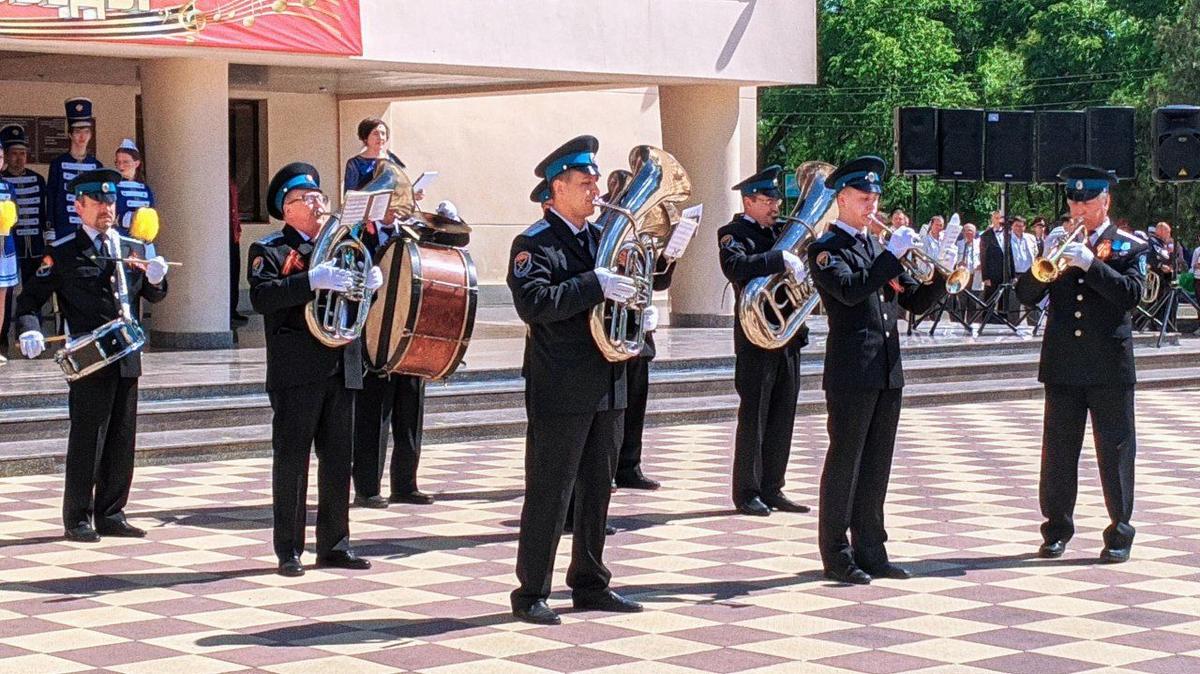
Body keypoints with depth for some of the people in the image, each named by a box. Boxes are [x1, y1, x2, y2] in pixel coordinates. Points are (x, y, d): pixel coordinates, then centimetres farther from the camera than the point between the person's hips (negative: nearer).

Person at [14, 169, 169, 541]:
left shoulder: (134, 249, 14)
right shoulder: (63, 252, -1)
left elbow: (154, 295, 19)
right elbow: (30, 298, -3)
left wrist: (156, 278, -4)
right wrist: (30, 332, -21)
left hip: (127, 357, 5)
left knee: (122, 441, 9)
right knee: (87, 440, -2)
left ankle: (111, 515, 18)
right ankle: (78, 519, 7)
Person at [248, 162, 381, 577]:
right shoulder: (270, 250, 0)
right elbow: (261, 297, -18)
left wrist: (371, 283, -2)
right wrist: (312, 281, -27)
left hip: (341, 370, 6)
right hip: (296, 373, -6)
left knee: (338, 461, 8)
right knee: (291, 461, -1)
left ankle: (334, 544, 16)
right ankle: (289, 551, 4)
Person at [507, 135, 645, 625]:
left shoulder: (602, 237, 15)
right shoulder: (534, 244, -10)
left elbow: (619, 285, 26)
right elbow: (533, 304, -24)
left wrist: (632, 302, 4)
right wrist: (594, 285, -27)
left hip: (606, 388, 8)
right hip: (560, 391, -8)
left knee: (596, 490, 14)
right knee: (548, 495, -3)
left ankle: (590, 584, 24)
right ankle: (531, 593, 4)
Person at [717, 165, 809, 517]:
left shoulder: (781, 231, 16)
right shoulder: (733, 233, -6)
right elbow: (735, 266, -26)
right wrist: (781, 260, -34)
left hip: (789, 336, 7)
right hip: (757, 338, -7)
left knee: (782, 417, 9)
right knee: (753, 416, -1)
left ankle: (772, 489, 17)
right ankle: (747, 493, 6)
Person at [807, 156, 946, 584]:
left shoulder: (879, 250, 18)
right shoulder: (826, 250, -4)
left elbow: (916, 302, 16)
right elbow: (850, 290, -23)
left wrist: (940, 278, -3)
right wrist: (894, 254, -21)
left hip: (888, 372, 7)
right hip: (851, 371, -7)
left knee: (876, 466, 10)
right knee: (844, 462, -1)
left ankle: (870, 551, 17)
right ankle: (836, 554, 5)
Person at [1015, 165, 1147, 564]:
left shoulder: (1128, 247, 2)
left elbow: (1131, 294, -14)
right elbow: (1026, 295, 3)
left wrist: (1091, 264, -22)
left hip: (1110, 366, -3)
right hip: (1063, 366, 3)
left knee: (1115, 450, 1)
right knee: (1057, 451, 6)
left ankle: (1120, 533, 9)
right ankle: (1057, 529, 16)